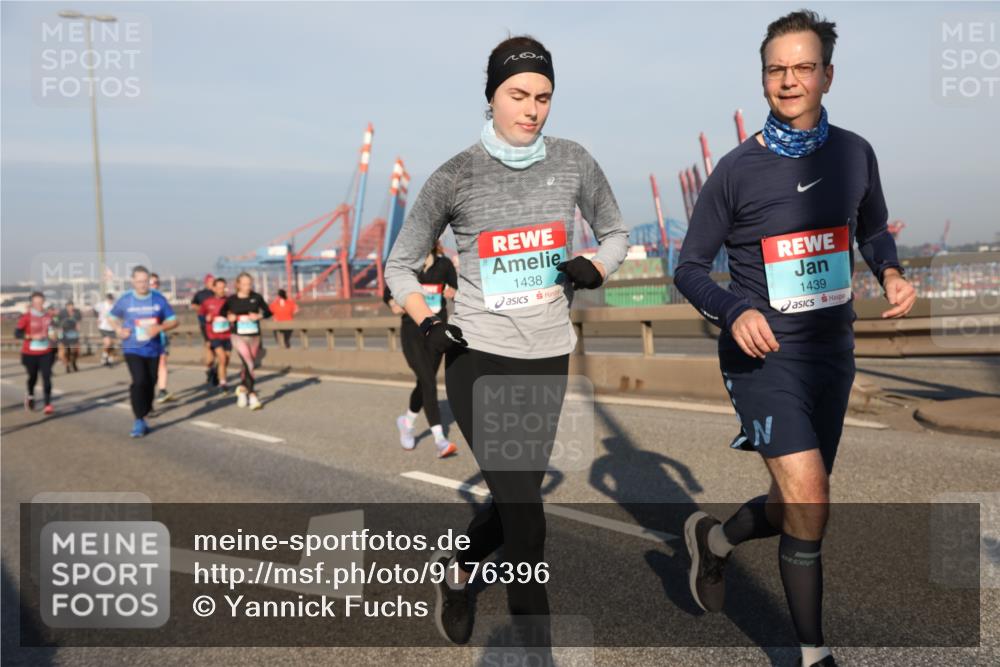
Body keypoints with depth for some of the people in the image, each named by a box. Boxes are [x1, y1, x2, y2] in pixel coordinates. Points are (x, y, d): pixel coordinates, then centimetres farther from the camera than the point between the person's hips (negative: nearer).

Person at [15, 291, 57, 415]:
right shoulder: (26, 316, -11)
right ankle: (30, 395, 45)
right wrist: (32, 336, -25)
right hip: (30, 353, -2)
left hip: (46, 352, 2)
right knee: (33, 377, 13)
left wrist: (52, 334, 2)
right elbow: (17, 332, -14)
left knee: (47, 377, -10)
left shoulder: (48, 314, 1)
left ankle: (48, 405, -12)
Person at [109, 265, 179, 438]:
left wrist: (159, 327, -18)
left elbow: (173, 321, 2)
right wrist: (119, 330, -7)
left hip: (153, 349, 2)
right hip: (133, 349, -2)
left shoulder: (159, 299, -2)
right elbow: (114, 318, 13)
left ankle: (143, 417, 28)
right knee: (139, 382, -18)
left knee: (150, 384, 9)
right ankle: (138, 421, -10)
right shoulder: (125, 300, -3)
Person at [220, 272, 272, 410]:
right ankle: (252, 396, -13)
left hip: (254, 336, 3)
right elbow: (222, 313, 13)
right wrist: (229, 317, -7)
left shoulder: (256, 297, 0)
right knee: (249, 364, -16)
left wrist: (259, 316, -13)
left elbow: (268, 312, 6)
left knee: (249, 365, 14)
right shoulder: (231, 299, -2)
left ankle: (242, 388, 40)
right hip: (238, 336, -3)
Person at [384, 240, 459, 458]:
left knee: (426, 383, 13)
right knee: (429, 383, -14)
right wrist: (394, 304, -16)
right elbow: (387, 293, 6)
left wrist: (453, 293, -12)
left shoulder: (444, 264, 3)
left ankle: (407, 422, 40)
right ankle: (440, 440, -13)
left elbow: (456, 290, 11)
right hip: (412, 331, -3)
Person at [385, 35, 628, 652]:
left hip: (549, 358, 4)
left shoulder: (573, 162, 1)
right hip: (478, 358, -3)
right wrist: (428, 323, -13)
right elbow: (401, 265, 4)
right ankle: (537, 646, 11)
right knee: (524, 513, -7)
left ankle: (458, 569, 47)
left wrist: (596, 269, -6)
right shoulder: (457, 176, -5)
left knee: (517, 499, 16)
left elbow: (616, 232, 16)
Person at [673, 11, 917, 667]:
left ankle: (714, 539, 42)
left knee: (800, 507, 12)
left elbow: (875, 231, 19)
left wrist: (892, 273, -3)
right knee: (809, 504, -16)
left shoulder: (855, 153, 3)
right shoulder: (737, 169, -8)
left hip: (832, 352, 5)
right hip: (764, 353, -4)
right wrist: (735, 312, -21)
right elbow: (689, 268, -3)